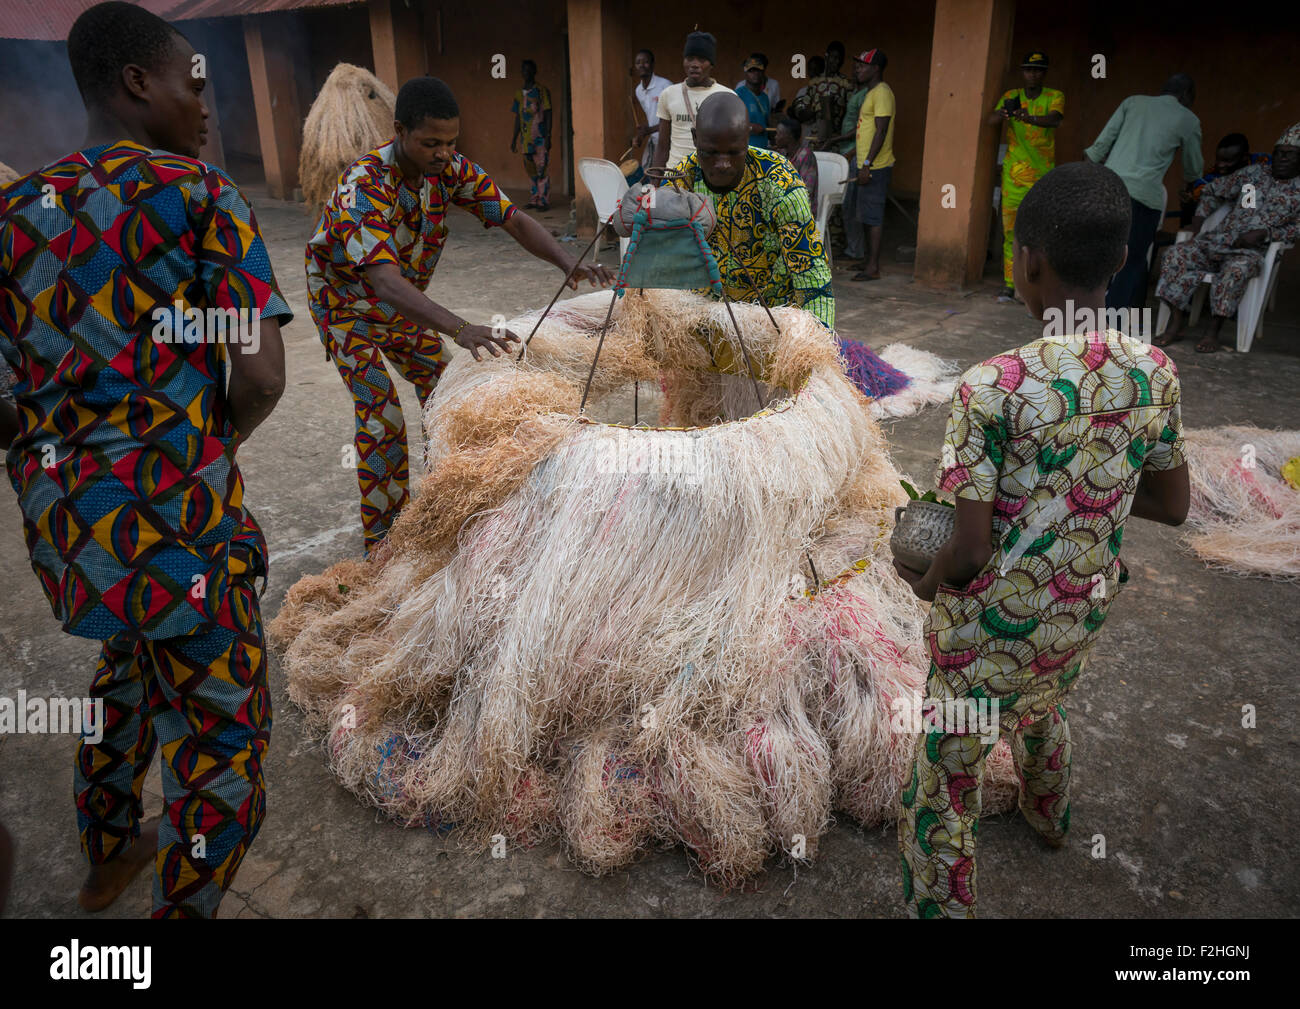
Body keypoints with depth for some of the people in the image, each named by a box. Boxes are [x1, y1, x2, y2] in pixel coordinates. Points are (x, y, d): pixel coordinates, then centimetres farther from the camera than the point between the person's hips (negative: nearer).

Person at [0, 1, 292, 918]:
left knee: (132, 657, 34)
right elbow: (262, 375, -17)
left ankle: (108, 856, 51)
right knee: (220, 756, 9)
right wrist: (218, 439, 4)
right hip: (177, 519, -7)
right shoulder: (206, 197, -8)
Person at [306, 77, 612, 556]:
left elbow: (514, 220, -19)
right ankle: (380, 543, -2)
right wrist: (461, 329, -65)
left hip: (404, 303, 6)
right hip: (347, 306, -6)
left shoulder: (451, 169, -17)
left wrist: (568, 262, -40)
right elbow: (385, 282, -50)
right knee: (381, 414, -16)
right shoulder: (363, 187, -37)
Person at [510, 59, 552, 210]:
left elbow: (548, 114, -5)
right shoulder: (519, 94, 14)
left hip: (540, 137, -6)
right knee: (530, 170, 8)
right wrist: (514, 139, 16)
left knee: (542, 170, -9)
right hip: (526, 138, 6)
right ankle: (534, 200, 15)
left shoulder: (542, 90, -2)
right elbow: (518, 118, 19)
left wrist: (548, 136, -13)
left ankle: (544, 201, -6)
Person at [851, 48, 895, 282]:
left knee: (873, 215, -8)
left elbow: (881, 131, -20)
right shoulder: (871, 92, 18)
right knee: (867, 214, 14)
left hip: (876, 166, -10)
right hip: (868, 164, 10)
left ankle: (873, 267, -5)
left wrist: (867, 164, -23)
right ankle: (869, 261, 22)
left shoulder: (882, 93, -13)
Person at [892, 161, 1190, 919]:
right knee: (1045, 710, 38)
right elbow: (1173, 507, 5)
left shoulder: (993, 388, -26)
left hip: (990, 632, -7)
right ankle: (1050, 816, 66)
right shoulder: (1158, 373, -7)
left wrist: (922, 581, -2)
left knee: (945, 797, 11)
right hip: (1080, 623, 7)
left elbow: (969, 554, -23)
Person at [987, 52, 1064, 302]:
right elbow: (991, 120, -8)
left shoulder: (1054, 97, 2)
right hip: (1013, 175, 2)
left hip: (1042, 176, -2)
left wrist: (1029, 118, -39)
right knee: (1011, 231, 0)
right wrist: (1004, 112, -32)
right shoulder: (1011, 96, 9)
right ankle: (1009, 286, 5)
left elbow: (1055, 119, -19)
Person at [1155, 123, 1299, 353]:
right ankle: (1178, 324, -23)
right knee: (1177, 254, -24)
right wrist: (1199, 218, 11)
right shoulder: (1253, 174, 18)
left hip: (1252, 252, -4)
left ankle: (1214, 332, -28)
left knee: (1235, 270, -40)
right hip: (1219, 241, 4)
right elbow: (1213, 191, 26)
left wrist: (1265, 233, -12)